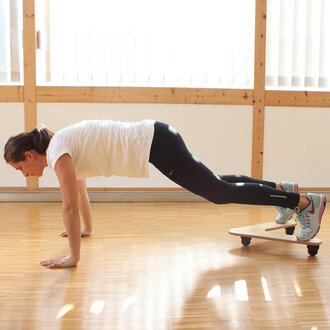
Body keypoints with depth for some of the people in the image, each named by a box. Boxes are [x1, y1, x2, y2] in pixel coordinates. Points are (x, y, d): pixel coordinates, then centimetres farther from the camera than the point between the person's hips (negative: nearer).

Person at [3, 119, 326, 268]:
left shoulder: (57, 151, -14)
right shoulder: (62, 145, 14)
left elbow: (70, 205, -18)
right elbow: (80, 190, 28)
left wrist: (73, 257, -13)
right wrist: (87, 228, 36)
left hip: (155, 144, -9)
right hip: (153, 139, 9)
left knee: (220, 192, -3)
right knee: (217, 185, 21)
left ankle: (304, 202, 3)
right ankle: (283, 189, 34)